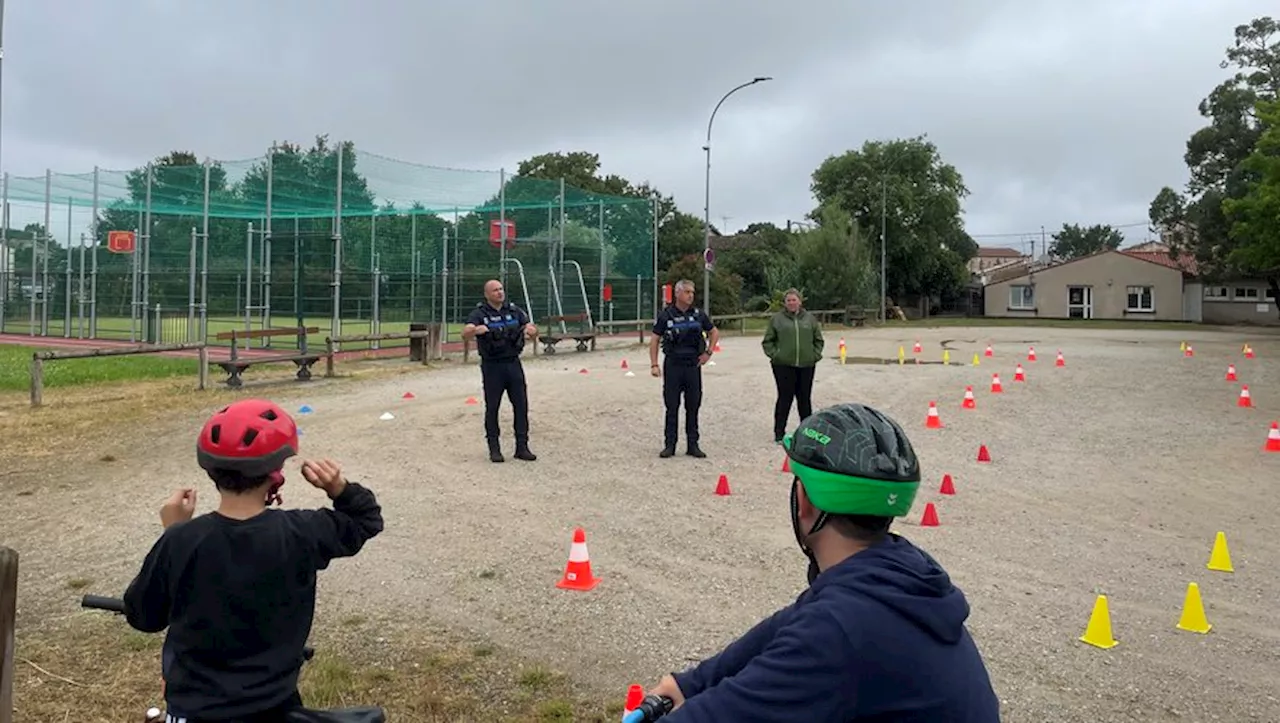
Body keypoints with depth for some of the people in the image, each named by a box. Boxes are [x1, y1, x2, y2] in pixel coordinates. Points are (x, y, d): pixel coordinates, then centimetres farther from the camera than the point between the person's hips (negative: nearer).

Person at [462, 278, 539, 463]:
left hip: (513, 363, 4)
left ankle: (522, 447, 11)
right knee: (492, 408, 3)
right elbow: (465, 333, -20)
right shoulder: (479, 313, -4)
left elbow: (534, 330, 6)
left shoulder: (514, 310, 9)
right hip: (492, 366, -3)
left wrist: (530, 330, -19)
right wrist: (476, 330, -43)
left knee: (521, 405, 2)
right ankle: (494, 449, 13)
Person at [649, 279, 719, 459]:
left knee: (693, 407, 6)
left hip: (693, 365, 2)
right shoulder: (665, 315, -3)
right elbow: (655, 340, 0)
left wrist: (708, 352, 7)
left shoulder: (698, 314, 5)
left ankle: (693, 445, 14)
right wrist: (654, 364, -7)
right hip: (673, 365, -2)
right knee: (671, 407, 2)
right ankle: (669, 445, 10)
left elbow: (714, 332, 18)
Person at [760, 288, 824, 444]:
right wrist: (774, 355, -6)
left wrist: (815, 355, 4)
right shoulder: (777, 319, 1)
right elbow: (767, 341, 5)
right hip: (783, 366, -3)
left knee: (805, 399, 10)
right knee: (785, 398, -2)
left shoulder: (810, 318, 9)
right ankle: (779, 433, 7)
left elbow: (819, 340, 16)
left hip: (806, 365, 3)